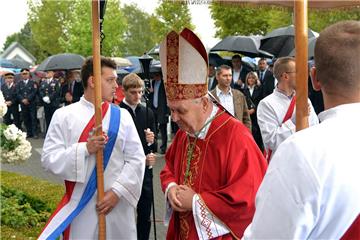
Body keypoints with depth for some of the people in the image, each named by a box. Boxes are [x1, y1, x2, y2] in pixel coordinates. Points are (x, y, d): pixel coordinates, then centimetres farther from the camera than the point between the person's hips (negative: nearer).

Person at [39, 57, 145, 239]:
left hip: (117, 204, 2)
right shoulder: (64, 115, -2)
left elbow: (136, 159, 0)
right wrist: (85, 148, -18)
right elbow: (49, 158, -6)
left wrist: (118, 191, -11)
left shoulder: (122, 116, 2)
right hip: (80, 206, -1)